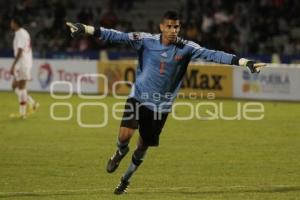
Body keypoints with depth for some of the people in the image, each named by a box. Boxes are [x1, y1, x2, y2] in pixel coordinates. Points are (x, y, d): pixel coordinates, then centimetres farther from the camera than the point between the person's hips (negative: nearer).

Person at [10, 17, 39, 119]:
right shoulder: (24, 33, 16)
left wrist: (13, 66, -24)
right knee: (15, 86, 12)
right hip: (21, 65, 10)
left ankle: (22, 112, -3)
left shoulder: (20, 34, -15)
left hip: (23, 64, -10)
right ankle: (32, 103, 11)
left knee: (21, 87, -6)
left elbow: (20, 51, -23)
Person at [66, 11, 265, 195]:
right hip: (139, 97, -1)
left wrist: (245, 62, -22)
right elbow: (117, 36, -13)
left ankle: (126, 179, 35)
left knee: (143, 147, 9)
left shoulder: (186, 48, -9)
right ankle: (120, 152, 17)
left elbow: (212, 54, -14)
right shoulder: (146, 40, -10)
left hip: (161, 104, 1)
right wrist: (87, 29, -21)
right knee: (125, 135, -21)